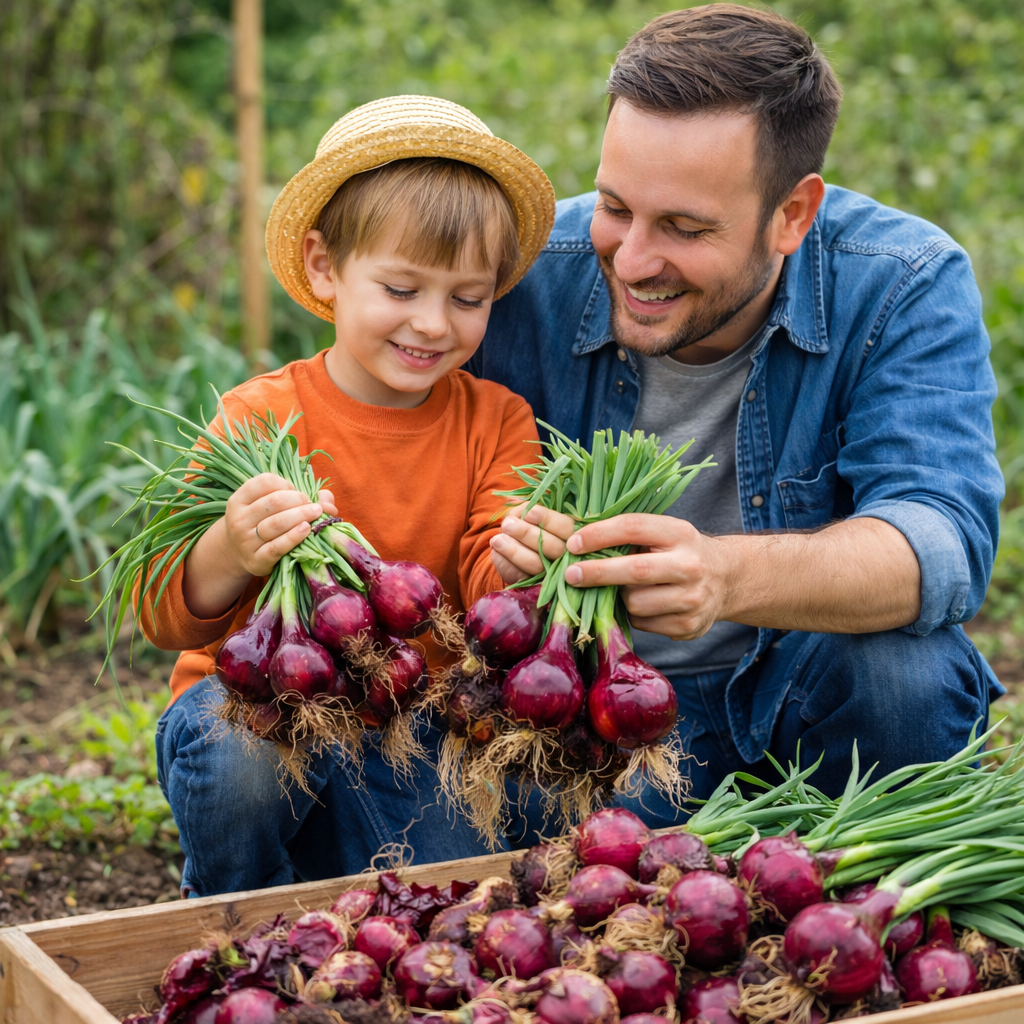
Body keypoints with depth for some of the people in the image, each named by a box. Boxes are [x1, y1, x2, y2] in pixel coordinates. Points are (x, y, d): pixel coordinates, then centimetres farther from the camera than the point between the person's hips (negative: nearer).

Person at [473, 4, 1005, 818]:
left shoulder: (906, 286, -16)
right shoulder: (528, 277, -13)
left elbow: (945, 543, -29)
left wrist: (728, 576, -49)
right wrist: (501, 553, -37)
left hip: (819, 707, 1)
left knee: (904, 667, -31)